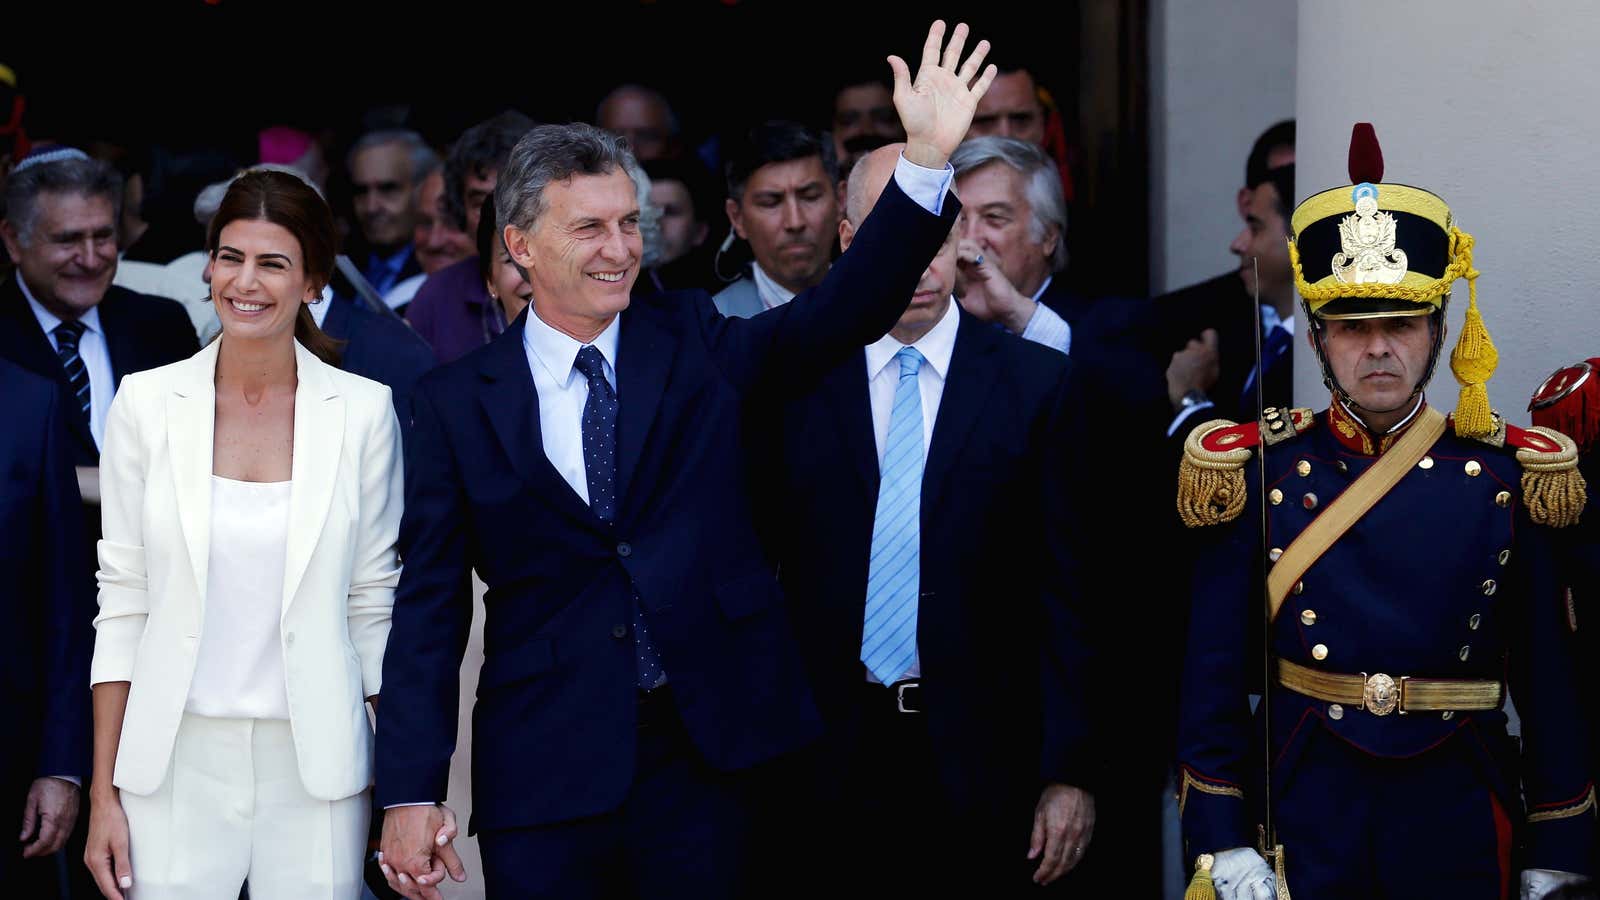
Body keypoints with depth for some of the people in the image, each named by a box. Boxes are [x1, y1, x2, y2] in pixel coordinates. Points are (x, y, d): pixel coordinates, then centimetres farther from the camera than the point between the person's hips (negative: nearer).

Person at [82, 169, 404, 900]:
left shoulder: (363, 411, 0)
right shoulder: (146, 402, 0)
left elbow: (372, 602, 5)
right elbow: (123, 599, 3)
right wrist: (103, 792, 0)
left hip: (315, 766, 0)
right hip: (176, 766, 0)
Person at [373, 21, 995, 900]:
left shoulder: (693, 346, 6)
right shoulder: (457, 401, 1)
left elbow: (838, 316, -8)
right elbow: (429, 603, 0)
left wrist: (927, 160, -20)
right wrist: (412, 794, -7)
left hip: (698, 760, 1)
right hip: (544, 770, -1)